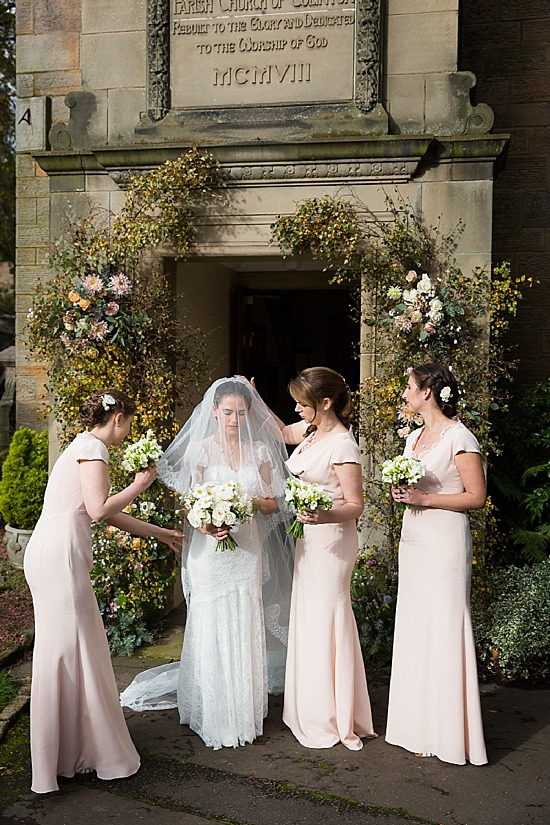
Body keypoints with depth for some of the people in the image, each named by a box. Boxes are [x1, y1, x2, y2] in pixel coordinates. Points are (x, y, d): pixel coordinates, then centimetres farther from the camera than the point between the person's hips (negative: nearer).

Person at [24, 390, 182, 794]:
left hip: (52, 554, 10)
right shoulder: (93, 448, -9)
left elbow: (110, 515, 26)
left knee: (65, 650, 14)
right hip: (60, 555, -10)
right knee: (71, 648, -2)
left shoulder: (85, 447, 21)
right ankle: (91, 749, 7)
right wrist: (138, 486, -3)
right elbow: (99, 509, -18)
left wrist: (159, 533, 30)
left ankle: (69, 746, 25)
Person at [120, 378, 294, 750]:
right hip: (211, 552, -3)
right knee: (212, 631, 0)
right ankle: (214, 716, 13)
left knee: (245, 631, 8)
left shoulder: (260, 451, 6)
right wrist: (205, 525, -24)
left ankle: (245, 712, 21)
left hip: (248, 550, 3)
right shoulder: (200, 449, -3)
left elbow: (272, 503, 8)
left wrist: (250, 502, -13)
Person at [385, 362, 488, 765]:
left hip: (445, 541, -8)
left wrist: (424, 498, -17)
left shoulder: (459, 437, -11)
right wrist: (400, 492, 2)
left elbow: (476, 497, -13)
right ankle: (420, 723, 20)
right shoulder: (414, 437, 14)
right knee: (414, 628, 10)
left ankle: (449, 731, 7)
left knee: (443, 629, -4)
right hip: (413, 538, 8)